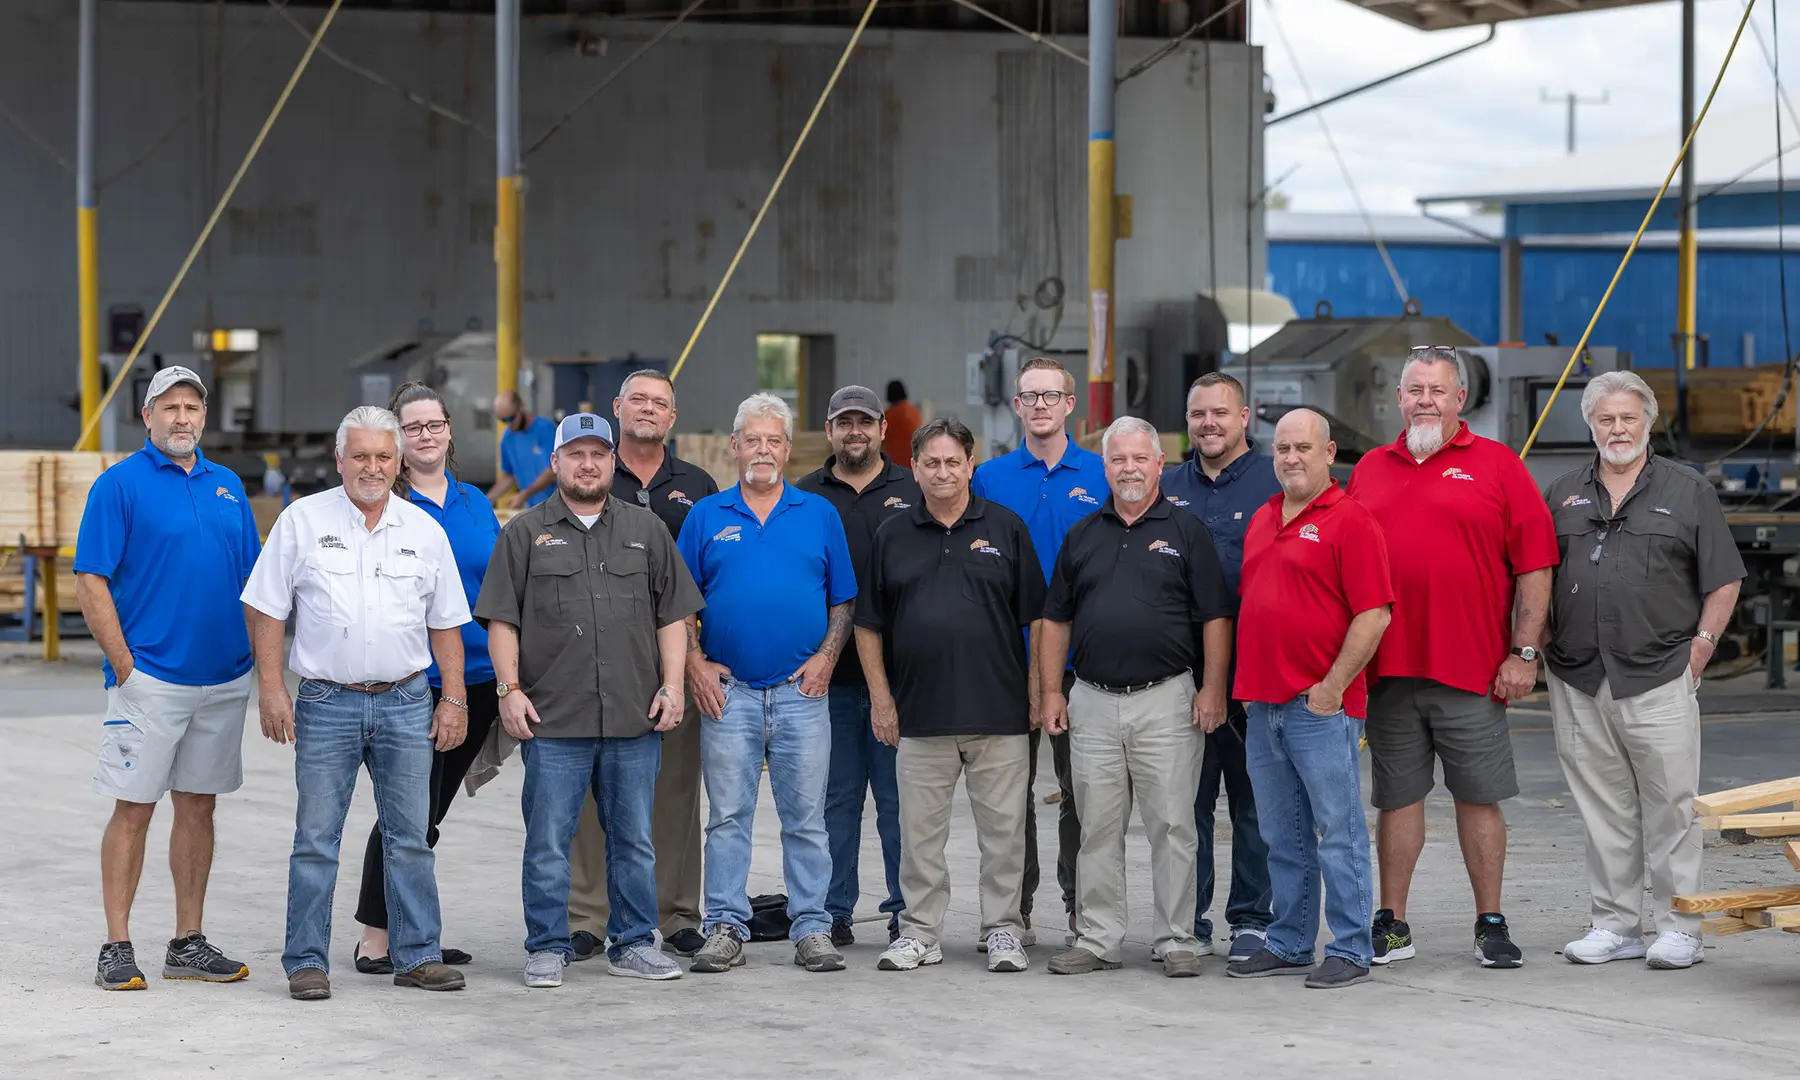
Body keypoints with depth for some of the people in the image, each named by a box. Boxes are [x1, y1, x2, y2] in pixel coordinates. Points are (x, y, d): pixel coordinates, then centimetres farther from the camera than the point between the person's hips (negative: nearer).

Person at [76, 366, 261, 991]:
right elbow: (91, 583, -8)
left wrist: (259, 660, 8)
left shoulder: (228, 487, 13)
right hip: (150, 678, -5)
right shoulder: (120, 484, -4)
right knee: (134, 809, -3)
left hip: (224, 678, 5)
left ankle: (189, 944, 16)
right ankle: (117, 948, 2)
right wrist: (125, 668, -13)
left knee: (198, 805, 10)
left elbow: (252, 581, 17)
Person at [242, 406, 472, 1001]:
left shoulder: (425, 530, 8)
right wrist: (271, 688, -7)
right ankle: (307, 961, 7)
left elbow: (445, 624, 12)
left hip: (406, 702, 2)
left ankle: (417, 954, 14)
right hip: (326, 702, -2)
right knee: (316, 837, 1)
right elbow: (267, 610, 0)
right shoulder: (302, 520, 1)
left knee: (410, 836, 6)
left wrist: (454, 698, 5)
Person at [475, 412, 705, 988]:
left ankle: (634, 944, 17)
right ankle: (546, 948, 9)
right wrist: (509, 688, -6)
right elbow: (502, 620, 3)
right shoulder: (525, 533, 7)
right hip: (553, 722, -2)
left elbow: (672, 615, 11)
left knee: (634, 839, 8)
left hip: (635, 721, 2)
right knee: (548, 842, 0)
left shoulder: (646, 530, 13)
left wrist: (672, 685, 2)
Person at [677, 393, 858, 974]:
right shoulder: (706, 516, 7)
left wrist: (825, 657, -4)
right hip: (727, 690, 0)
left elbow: (844, 600, 9)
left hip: (802, 691, 0)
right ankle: (726, 927, 8)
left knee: (806, 818, 3)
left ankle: (812, 928, 8)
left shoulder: (820, 514, 8)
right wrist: (695, 663, -4)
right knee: (727, 817, 2)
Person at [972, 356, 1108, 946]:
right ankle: (1014, 908, 14)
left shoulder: (1102, 475, 4)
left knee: (1081, 787, 4)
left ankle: (1082, 910, 12)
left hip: (1083, 657, -1)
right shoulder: (990, 477, 6)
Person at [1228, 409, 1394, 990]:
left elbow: (1374, 614, -13)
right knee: (1282, 836, 13)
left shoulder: (1350, 521, -8)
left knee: (1338, 832, -3)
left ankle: (1350, 950, 2)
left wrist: (1333, 686, -16)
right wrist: (1245, 683, 16)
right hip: (1263, 703, 8)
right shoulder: (1262, 519, 16)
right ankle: (1289, 944, 21)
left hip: (1321, 703, -8)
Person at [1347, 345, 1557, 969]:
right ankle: (1392, 925, 15)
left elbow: (1535, 566, 0)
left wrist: (1524, 653, -6)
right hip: (1388, 669, 3)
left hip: (1472, 671, -3)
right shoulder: (1370, 471, 13)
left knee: (1479, 797, 2)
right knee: (1397, 797, 8)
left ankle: (1491, 925, 12)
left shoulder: (1496, 466, 2)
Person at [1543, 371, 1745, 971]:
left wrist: (1701, 645, -4)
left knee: (1671, 806, -3)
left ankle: (1679, 928, 4)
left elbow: (1723, 581, 6)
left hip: (1660, 678, -3)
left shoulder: (1687, 490, 7)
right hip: (1578, 682, 3)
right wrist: (1542, 648, 5)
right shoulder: (1564, 493, 14)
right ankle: (1616, 924, 15)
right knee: (1603, 813, 7)